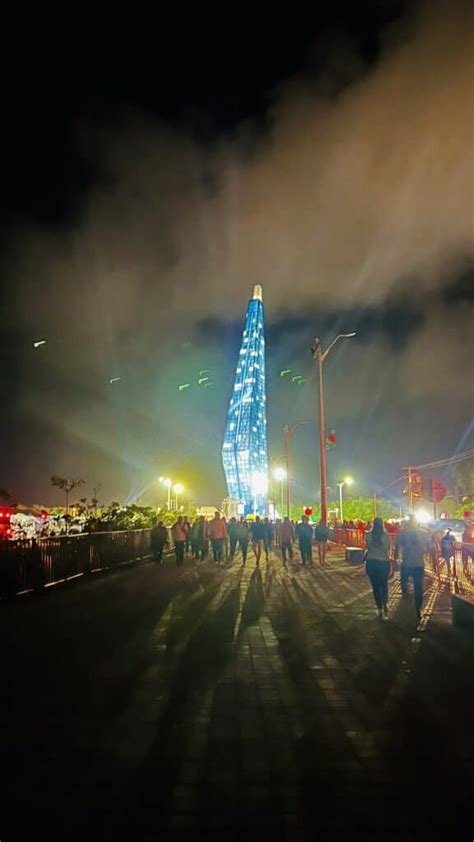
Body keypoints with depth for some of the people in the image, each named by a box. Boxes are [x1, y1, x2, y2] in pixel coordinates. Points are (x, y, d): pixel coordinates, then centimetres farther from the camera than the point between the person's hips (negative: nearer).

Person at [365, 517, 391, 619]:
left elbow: (367, 548, 1)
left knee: (375, 585, 13)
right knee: (384, 584, 15)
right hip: (383, 562, 0)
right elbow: (388, 550, -3)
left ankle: (380, 609, 18)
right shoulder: (386, 535, -7)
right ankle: (385, 604, -8)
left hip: (371, 562, 1)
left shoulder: (368, 535, -6)